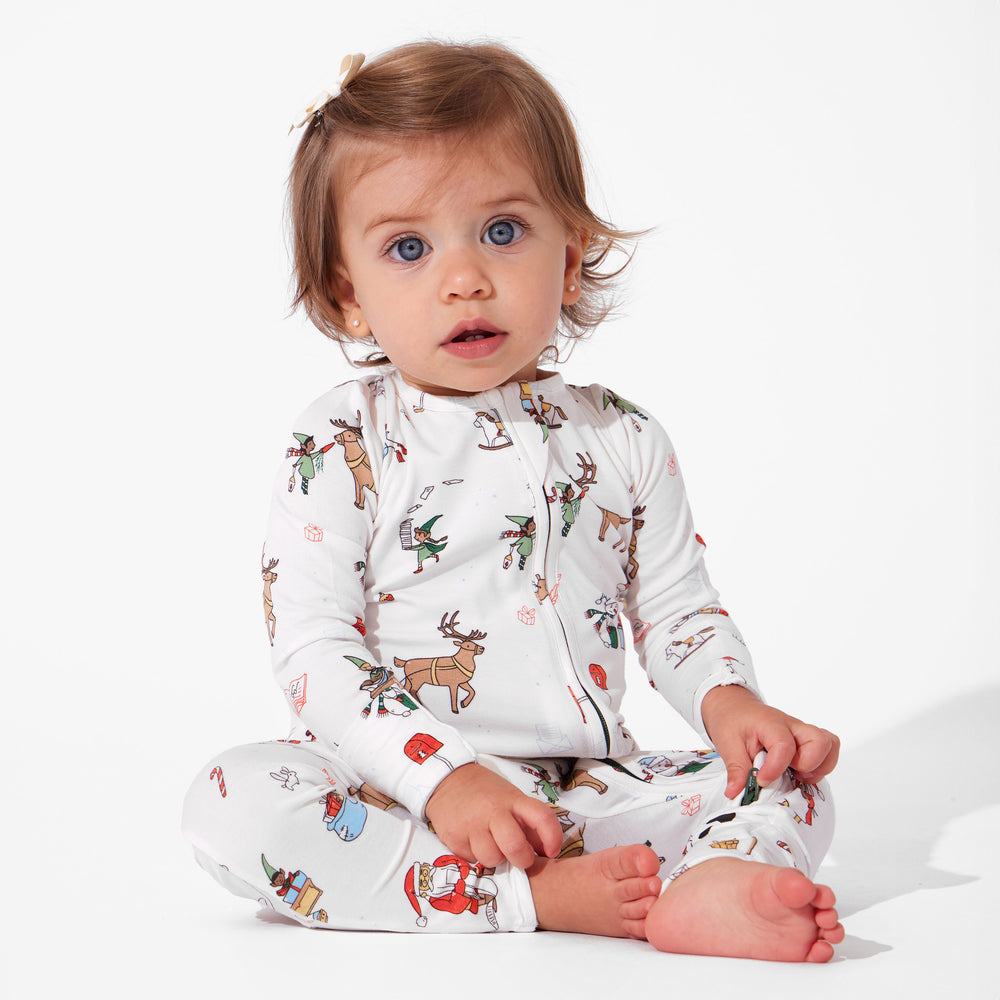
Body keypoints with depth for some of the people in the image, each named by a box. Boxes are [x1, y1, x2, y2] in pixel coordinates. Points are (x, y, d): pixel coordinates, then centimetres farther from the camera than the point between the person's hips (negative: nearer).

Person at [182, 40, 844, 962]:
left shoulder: (623, 440, 7)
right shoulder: (341, 447, -5)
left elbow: (675, 606, 13)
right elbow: (314, 649, -11)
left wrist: (730, 703, -10)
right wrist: (441, 777, -24)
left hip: (590, 787, 3)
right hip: (401, 792, -2)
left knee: (795, 790, -11)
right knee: (233, 801, -29)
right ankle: (543, 897, -32)